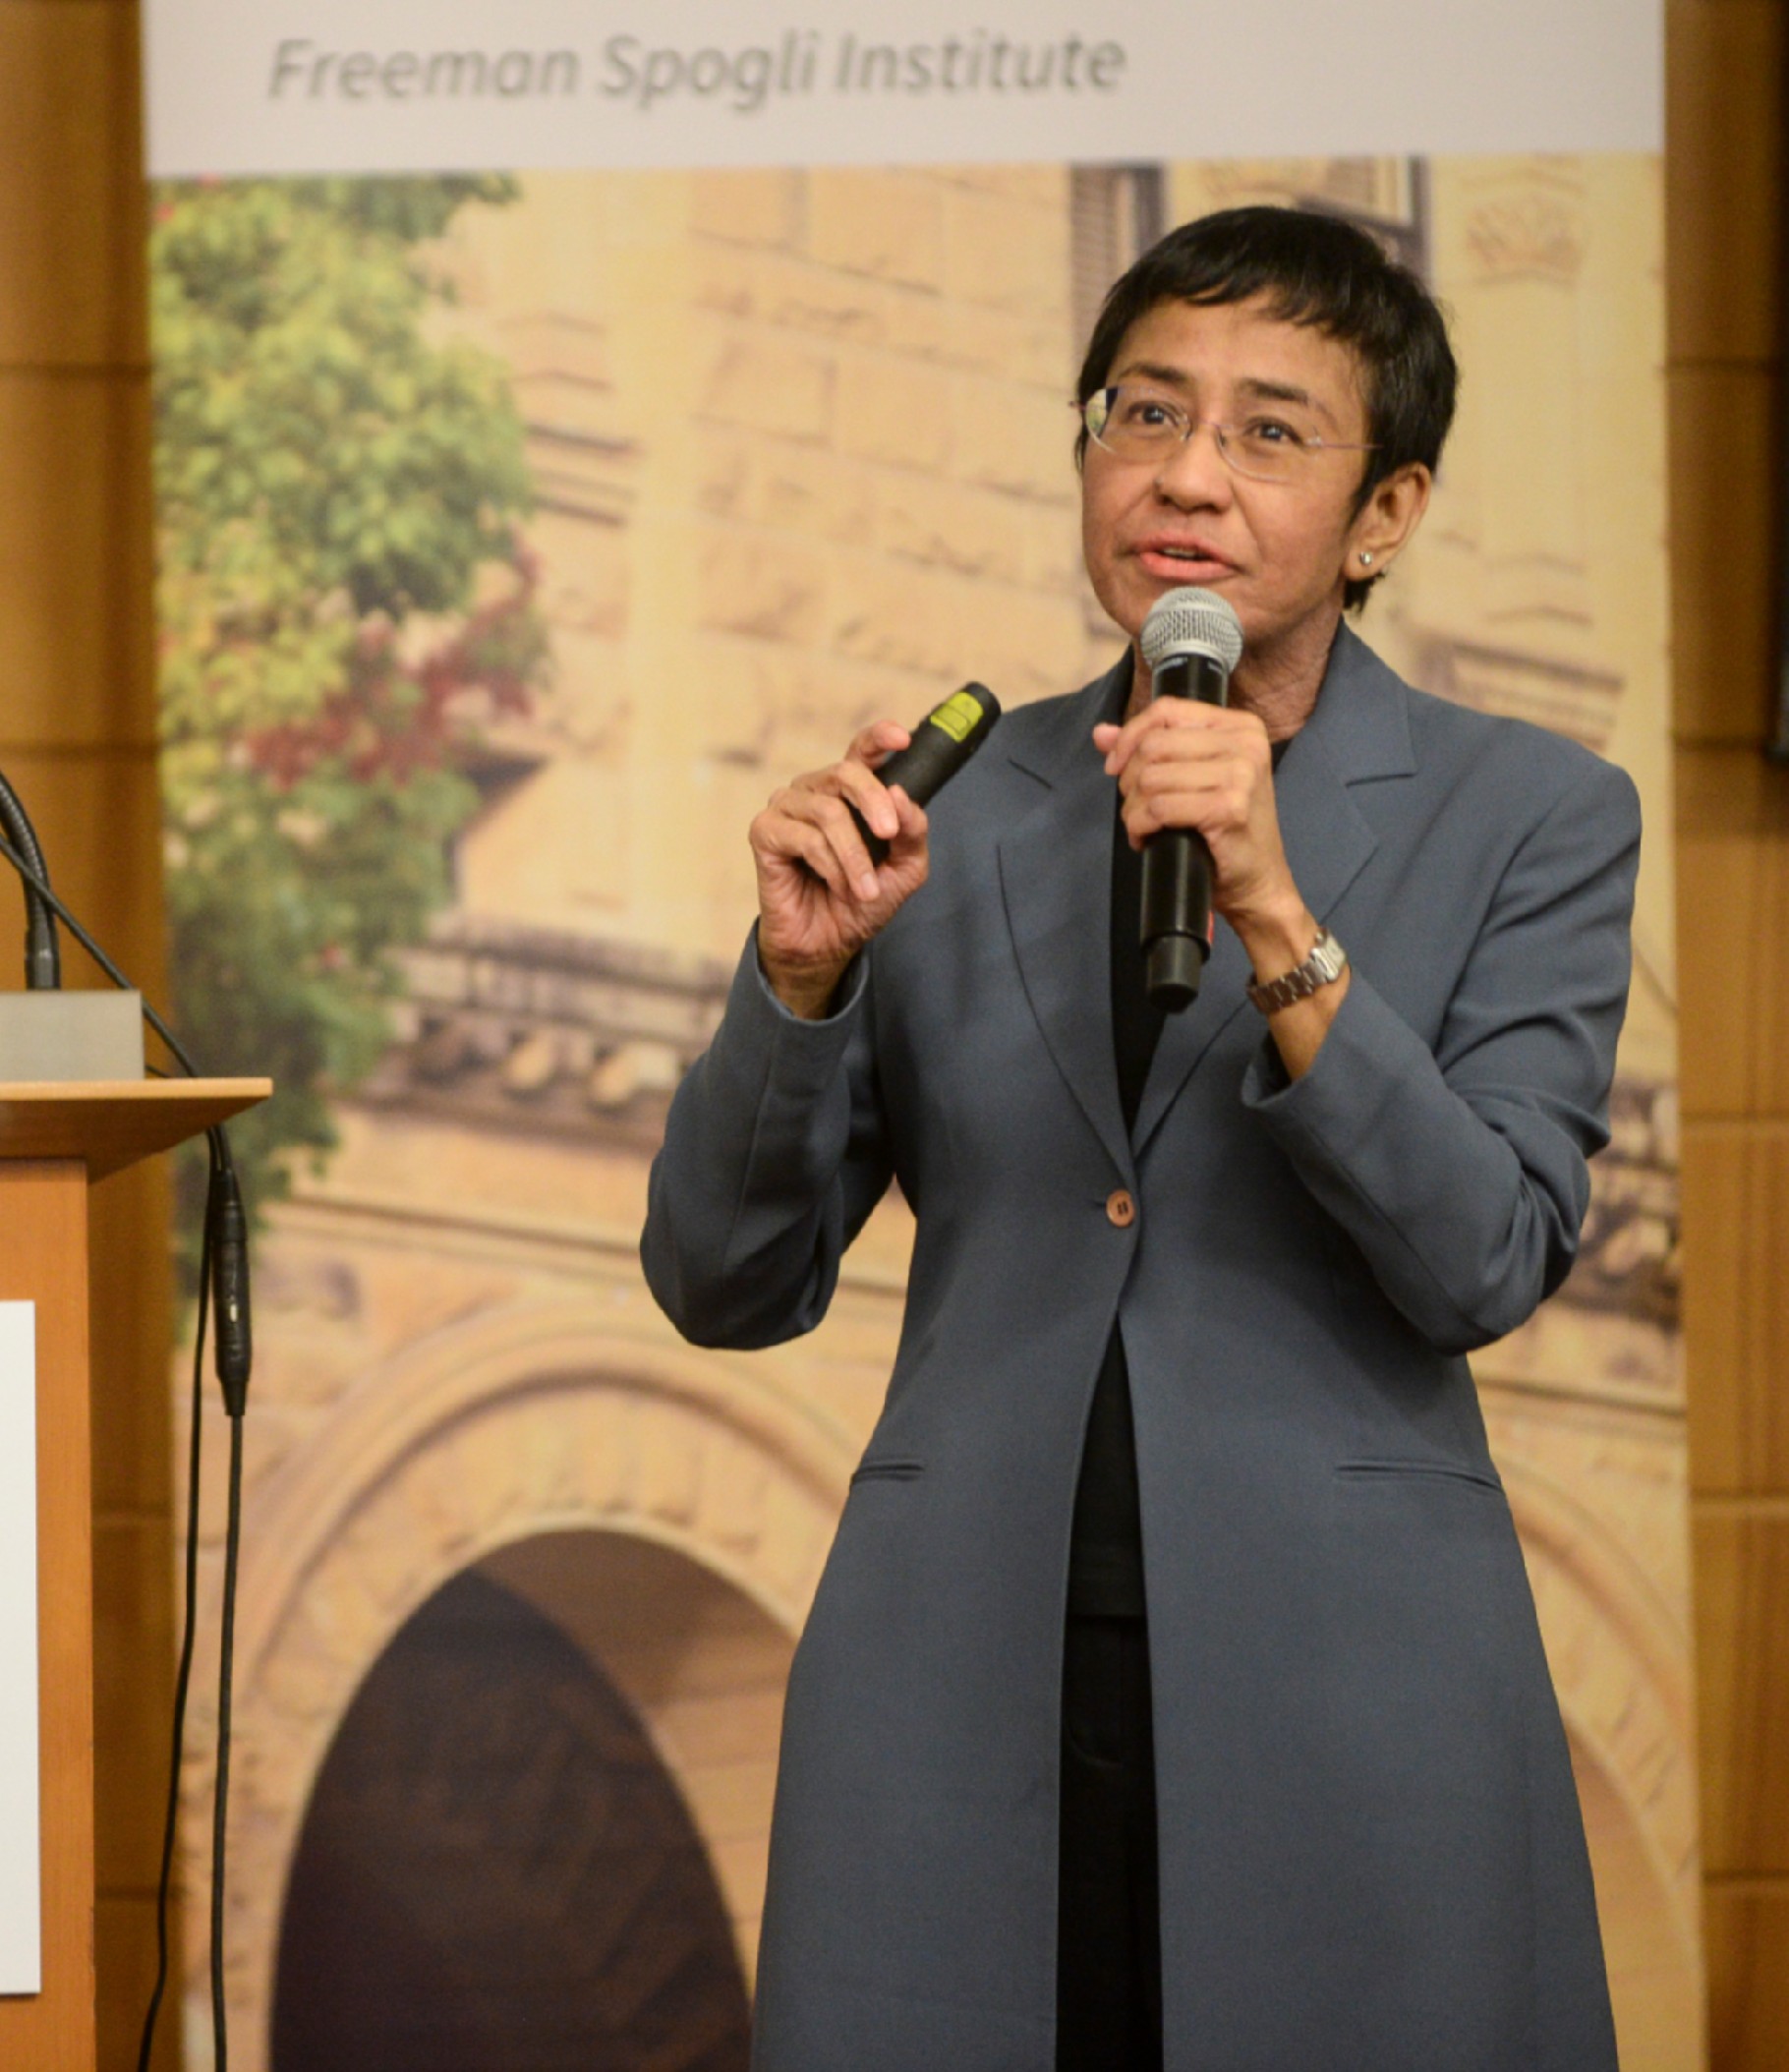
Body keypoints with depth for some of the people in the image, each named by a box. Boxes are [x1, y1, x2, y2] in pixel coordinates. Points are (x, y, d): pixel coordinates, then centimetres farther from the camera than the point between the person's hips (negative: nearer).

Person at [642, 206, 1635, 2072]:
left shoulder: (1529, 820, 2)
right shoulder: (951, 809, 9)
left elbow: (1483, 1265, -10)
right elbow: (726, 1286, 6)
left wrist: (1272, 916, -19)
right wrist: (801, 973, -10)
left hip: (1339, 1707, -2)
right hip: (960, 1691, 2)